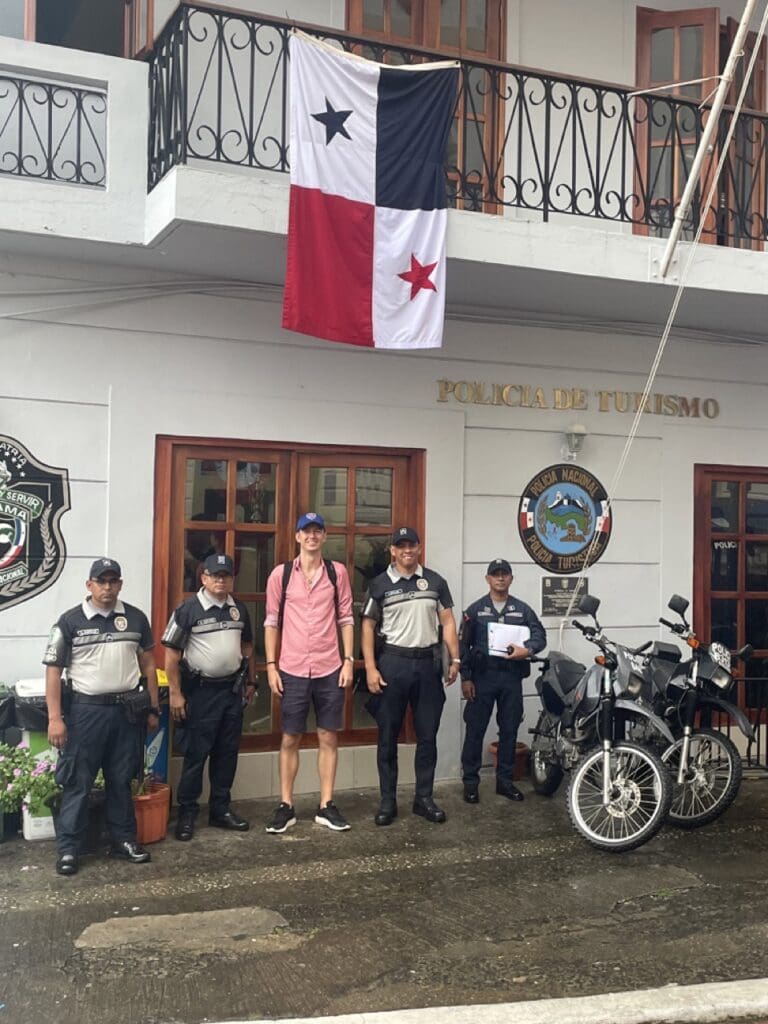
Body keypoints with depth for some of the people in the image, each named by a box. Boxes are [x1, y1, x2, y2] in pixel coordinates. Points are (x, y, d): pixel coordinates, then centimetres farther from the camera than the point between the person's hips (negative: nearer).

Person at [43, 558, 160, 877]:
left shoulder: (135, 618, 5)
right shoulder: (70, 621, -4)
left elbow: (148, 664, 12)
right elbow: (53, 670, -5)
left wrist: (153, 708, 9)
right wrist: (55, 718, -10)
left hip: (128, 710, 3)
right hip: (85, 710, -3)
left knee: (121, 780, 13)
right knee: (77, 782, 2)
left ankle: (123, 839, 25)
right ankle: (67, 848, 11)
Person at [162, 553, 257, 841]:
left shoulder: (239, 609, 8)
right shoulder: (188, 609, -10)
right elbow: (171, 653, -10)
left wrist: (251, 681, 16)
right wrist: (175, 694, -12)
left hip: (233, 689, 5)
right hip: (200, 690, -5)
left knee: (227, 753, 11)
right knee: (196, 754, 0)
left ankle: (221, 809, 23)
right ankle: (187, 813, 12)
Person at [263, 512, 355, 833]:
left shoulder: (337, 572, 3)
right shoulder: (281, 574, 0)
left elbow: (345, 619, 6)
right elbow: (272, 622, 3)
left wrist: (348, 661, -1)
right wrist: (271, 666, -2)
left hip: (330, 669, 1)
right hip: (292, 670, -1)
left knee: (328, 737, 7)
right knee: (290, 738, 7)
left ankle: (326, 806, 17)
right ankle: (286, 806, 16)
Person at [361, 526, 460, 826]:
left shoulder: (435, 581, 7)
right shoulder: (380, 584, 0)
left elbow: (447, 622, 9)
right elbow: (368, 627, -1)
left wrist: (455, 659, 1)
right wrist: (370, 668, -9)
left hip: (428, 663, 2)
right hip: (392, 663, -2)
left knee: (427, 736, 7)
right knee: (388, 737, 4)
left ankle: (424, 798, 18)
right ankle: (388, 801, 13)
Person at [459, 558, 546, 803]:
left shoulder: (522, 610, 9)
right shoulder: (475, 610, 5)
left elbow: (539, 634, 2)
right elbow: (464, 644, 2)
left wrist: (527, 650, -20)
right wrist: (465, 678, -4)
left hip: (512, 678, 2)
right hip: (482, 677, -2)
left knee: (509, 731, 8)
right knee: (475, 730, 0)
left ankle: (505, 780, 20)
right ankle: (470, 781, 9)